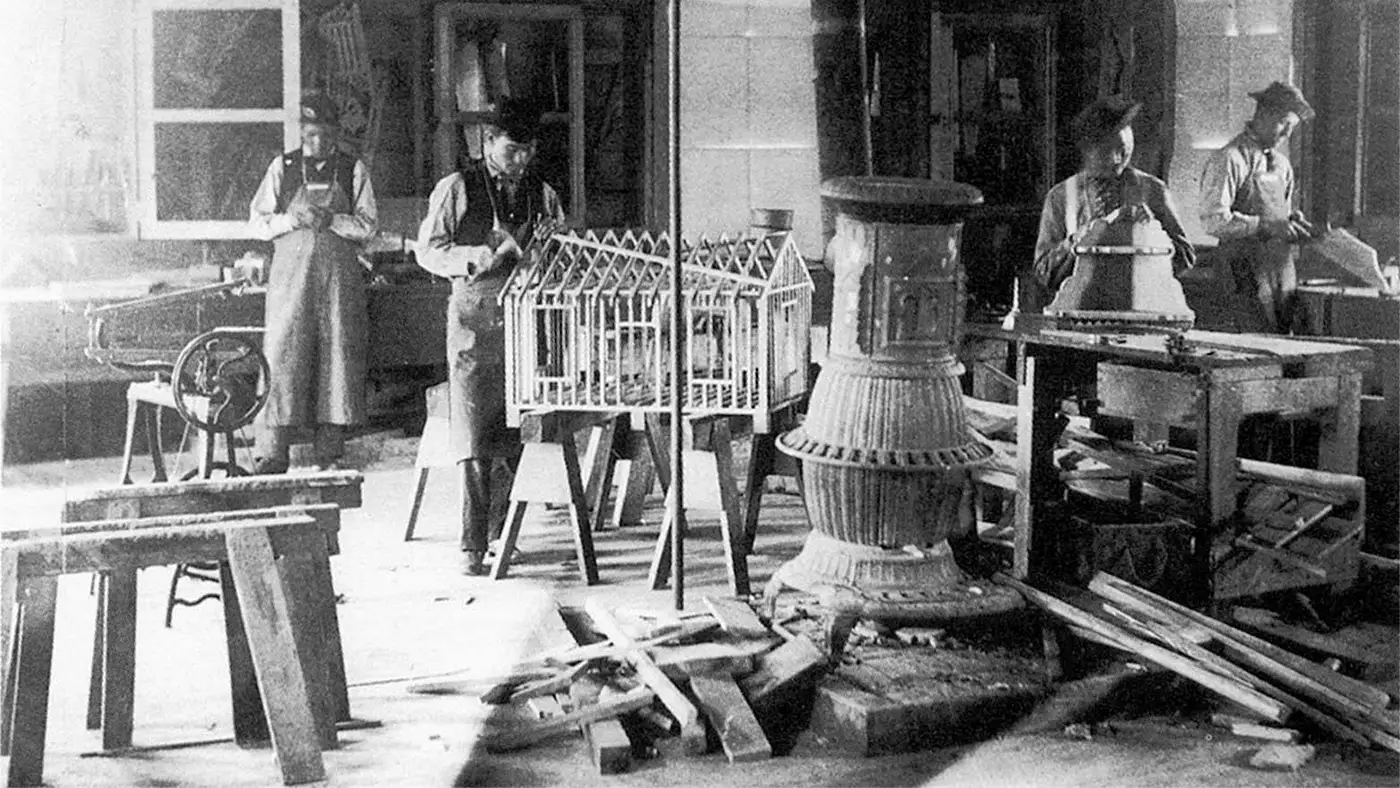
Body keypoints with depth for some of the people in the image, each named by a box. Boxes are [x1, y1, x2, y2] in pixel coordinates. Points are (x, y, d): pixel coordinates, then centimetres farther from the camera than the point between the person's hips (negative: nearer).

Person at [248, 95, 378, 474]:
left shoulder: (353, 169, 8)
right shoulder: (282, 167, 8)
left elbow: (368, 225, 2)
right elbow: (258, 221, 7)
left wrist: (331, 219, -13)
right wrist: (293, 219, -10)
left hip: (339, 276, 1)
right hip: (291, 273, 0)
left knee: (339, 355, -1)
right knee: (282, 358, -6)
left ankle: (330, 455, 6)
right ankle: (273, 455, -2)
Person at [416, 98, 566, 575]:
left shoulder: (542, 195, 14)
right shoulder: (456, 189, 3)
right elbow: (428, 251, 1)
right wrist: (478, 257, -13)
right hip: (475, 316, -4)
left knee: (518, 435, 2)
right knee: (476, 440, -6)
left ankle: (499, 530, 18)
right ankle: (474, 547, -3)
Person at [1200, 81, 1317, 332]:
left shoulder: (1281, 164, 17)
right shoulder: (1229, 159, -8)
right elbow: (1213, 221, -15)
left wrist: (1294, 220, 4)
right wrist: (1266, 225, -19)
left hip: (1283, 271, 7)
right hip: (1248, 273, -7)